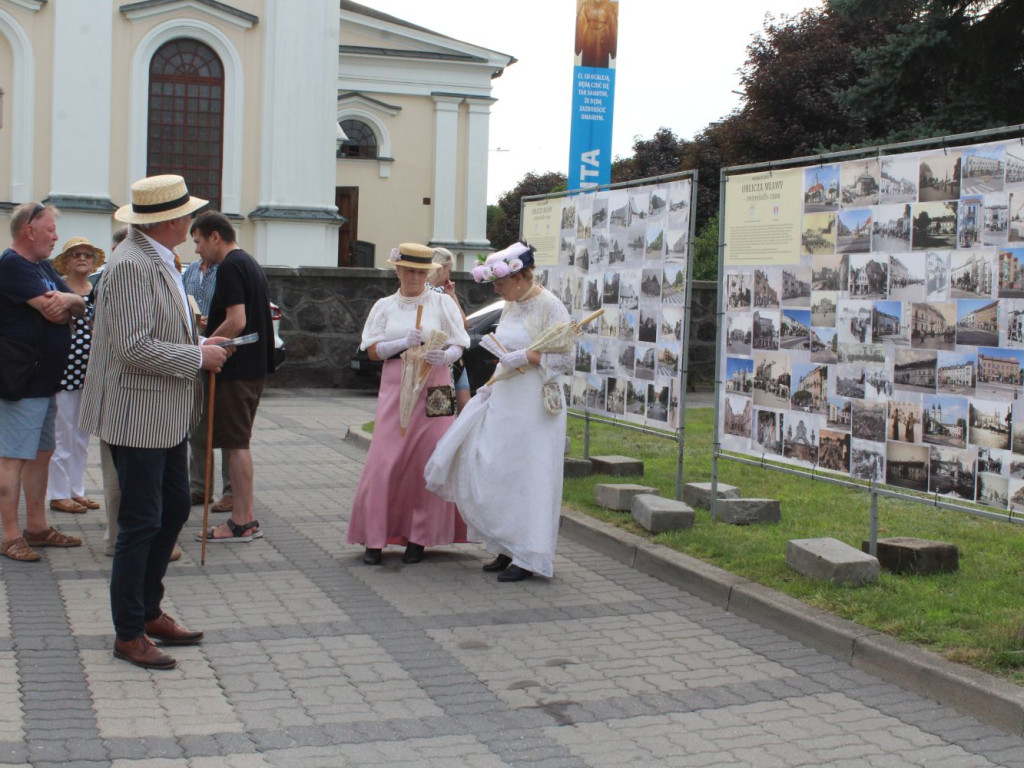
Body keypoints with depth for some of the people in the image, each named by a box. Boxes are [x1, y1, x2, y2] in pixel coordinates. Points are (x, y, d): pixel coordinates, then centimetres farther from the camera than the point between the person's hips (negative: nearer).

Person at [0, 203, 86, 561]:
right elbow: (52, 312, -23)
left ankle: (36, 527, 24)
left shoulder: (43, 266, 15)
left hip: (45, 380, 10)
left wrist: (67, 299, -14)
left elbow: (81, 305, 7)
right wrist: (68, 302, -3)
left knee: (41, 453, 15)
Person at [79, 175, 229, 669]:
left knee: (175, 509, 16)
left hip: (166, 415, 10)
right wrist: (198, 357, -15)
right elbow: (135, 348, -25)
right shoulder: (131, 265, -20)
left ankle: (149, 612, 30)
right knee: (141, 523, -2)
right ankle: (129, 634, 11)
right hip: (137, 414, -10)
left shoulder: (157, 259, 12)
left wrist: (198, 346, 9)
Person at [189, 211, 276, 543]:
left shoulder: (230, 267, -14)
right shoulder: (251, 264, 16)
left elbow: (237, 322, -23)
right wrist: (214, 327, 21)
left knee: (234, 443, -5)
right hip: (255, 365, 10)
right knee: (237, 442, 13)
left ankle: (241, 523, -1)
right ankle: (245, 519, 17)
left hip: (236, 369, -10)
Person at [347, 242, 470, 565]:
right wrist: (403, 343, -13)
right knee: (385, 462, -5)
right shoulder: (384, 306, 11)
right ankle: (375, 539, 3)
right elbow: (373, 350, 4)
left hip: (433, 389, -1)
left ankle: (419, 538, 9)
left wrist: (445, 357, -20)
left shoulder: (442, 303, 6)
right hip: (395, 389, 1)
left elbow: (459, 347, 3)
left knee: (429, 463, -1)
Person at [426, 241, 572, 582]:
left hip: (534, 404, -8)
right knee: (492, 474, 7)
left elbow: (564, 359, -16)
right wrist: (492, 385, 13)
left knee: (527, 477, -3)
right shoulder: (511, 306, 13)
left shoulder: (550, 307, -12)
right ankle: (507, 548, 17)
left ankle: (527, 558, 5)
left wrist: (522, 358, -21)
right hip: (503, 401, 8)